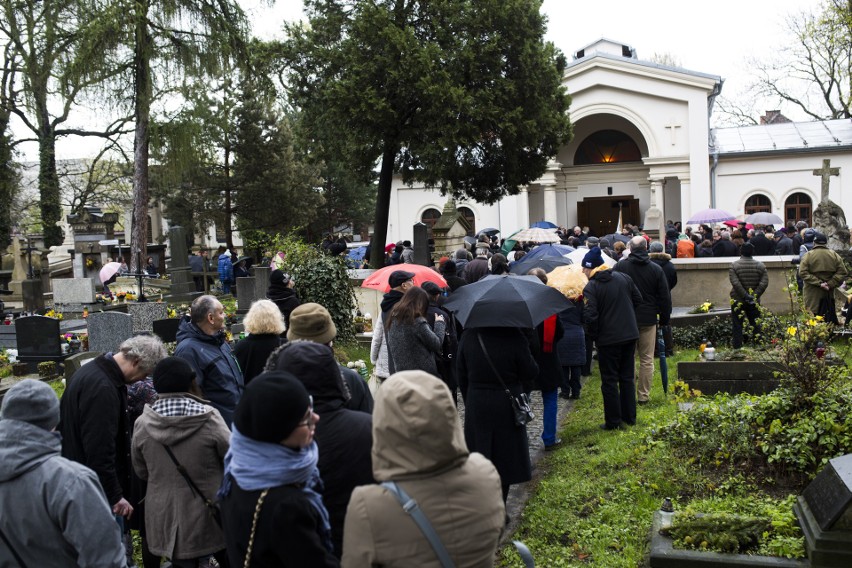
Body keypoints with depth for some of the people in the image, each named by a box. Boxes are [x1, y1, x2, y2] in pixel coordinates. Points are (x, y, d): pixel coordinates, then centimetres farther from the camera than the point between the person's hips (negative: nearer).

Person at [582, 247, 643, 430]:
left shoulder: (590, 287, -15)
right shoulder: (623, 277, 4)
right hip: (630, 334, 6)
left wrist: (594, 335, -5)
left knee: (609, 381, 5)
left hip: (608, 339, -6)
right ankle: (630, 417, 23)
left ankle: (613, 421, 11)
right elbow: (638, 300, 13)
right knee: (627, 377, 16)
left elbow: (590, 316, -21)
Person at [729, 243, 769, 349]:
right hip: (754, 301, 2)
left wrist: (745, 295, -15)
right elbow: (764, 283, -8)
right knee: (756, 324, 12)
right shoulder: (760, 265, 1)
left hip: (738, 300, -2)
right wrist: (754, 295, -10)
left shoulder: (734, 265, -7)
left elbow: (735, 283, -17)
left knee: (737, 325, 3)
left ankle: (737, 347, 3)